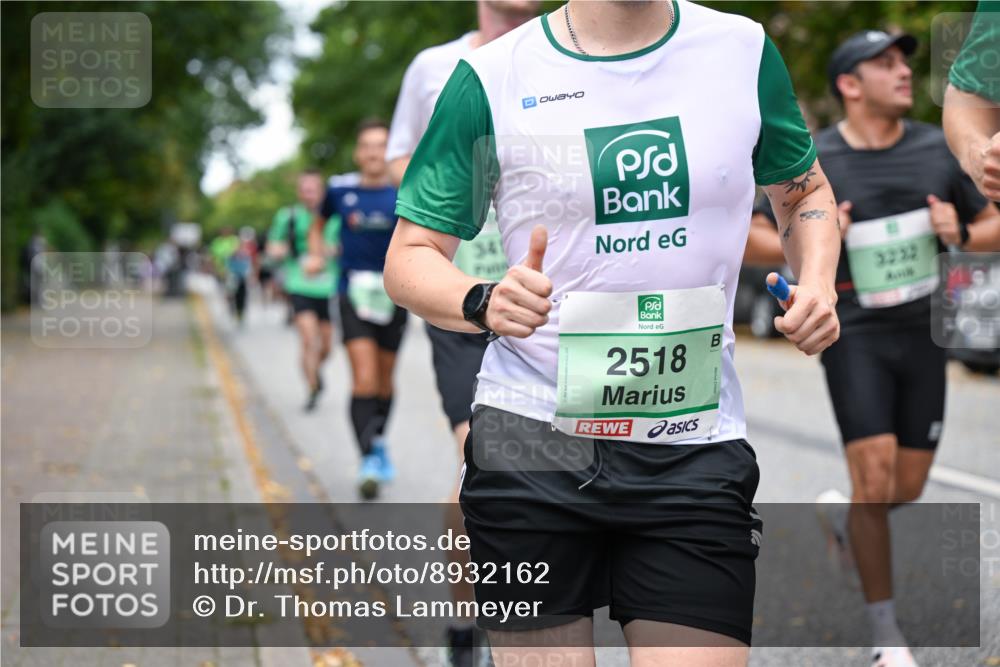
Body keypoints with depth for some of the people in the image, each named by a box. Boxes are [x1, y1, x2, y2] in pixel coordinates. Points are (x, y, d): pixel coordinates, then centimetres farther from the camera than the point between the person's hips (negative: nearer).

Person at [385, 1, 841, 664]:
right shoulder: (492, 76, -1)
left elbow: (806, 190, 21)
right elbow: (410, 256, 2)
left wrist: (816, 283, 0)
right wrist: (481, 301, -20)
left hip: (694, 447, 1)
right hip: (528, 437, -1)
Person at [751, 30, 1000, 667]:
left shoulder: (938, 149, -1)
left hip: (922, 335, 4)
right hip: (853, 334, -4)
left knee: (907, 489, 8)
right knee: (876, 479, -13)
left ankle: (841, 514, 44)